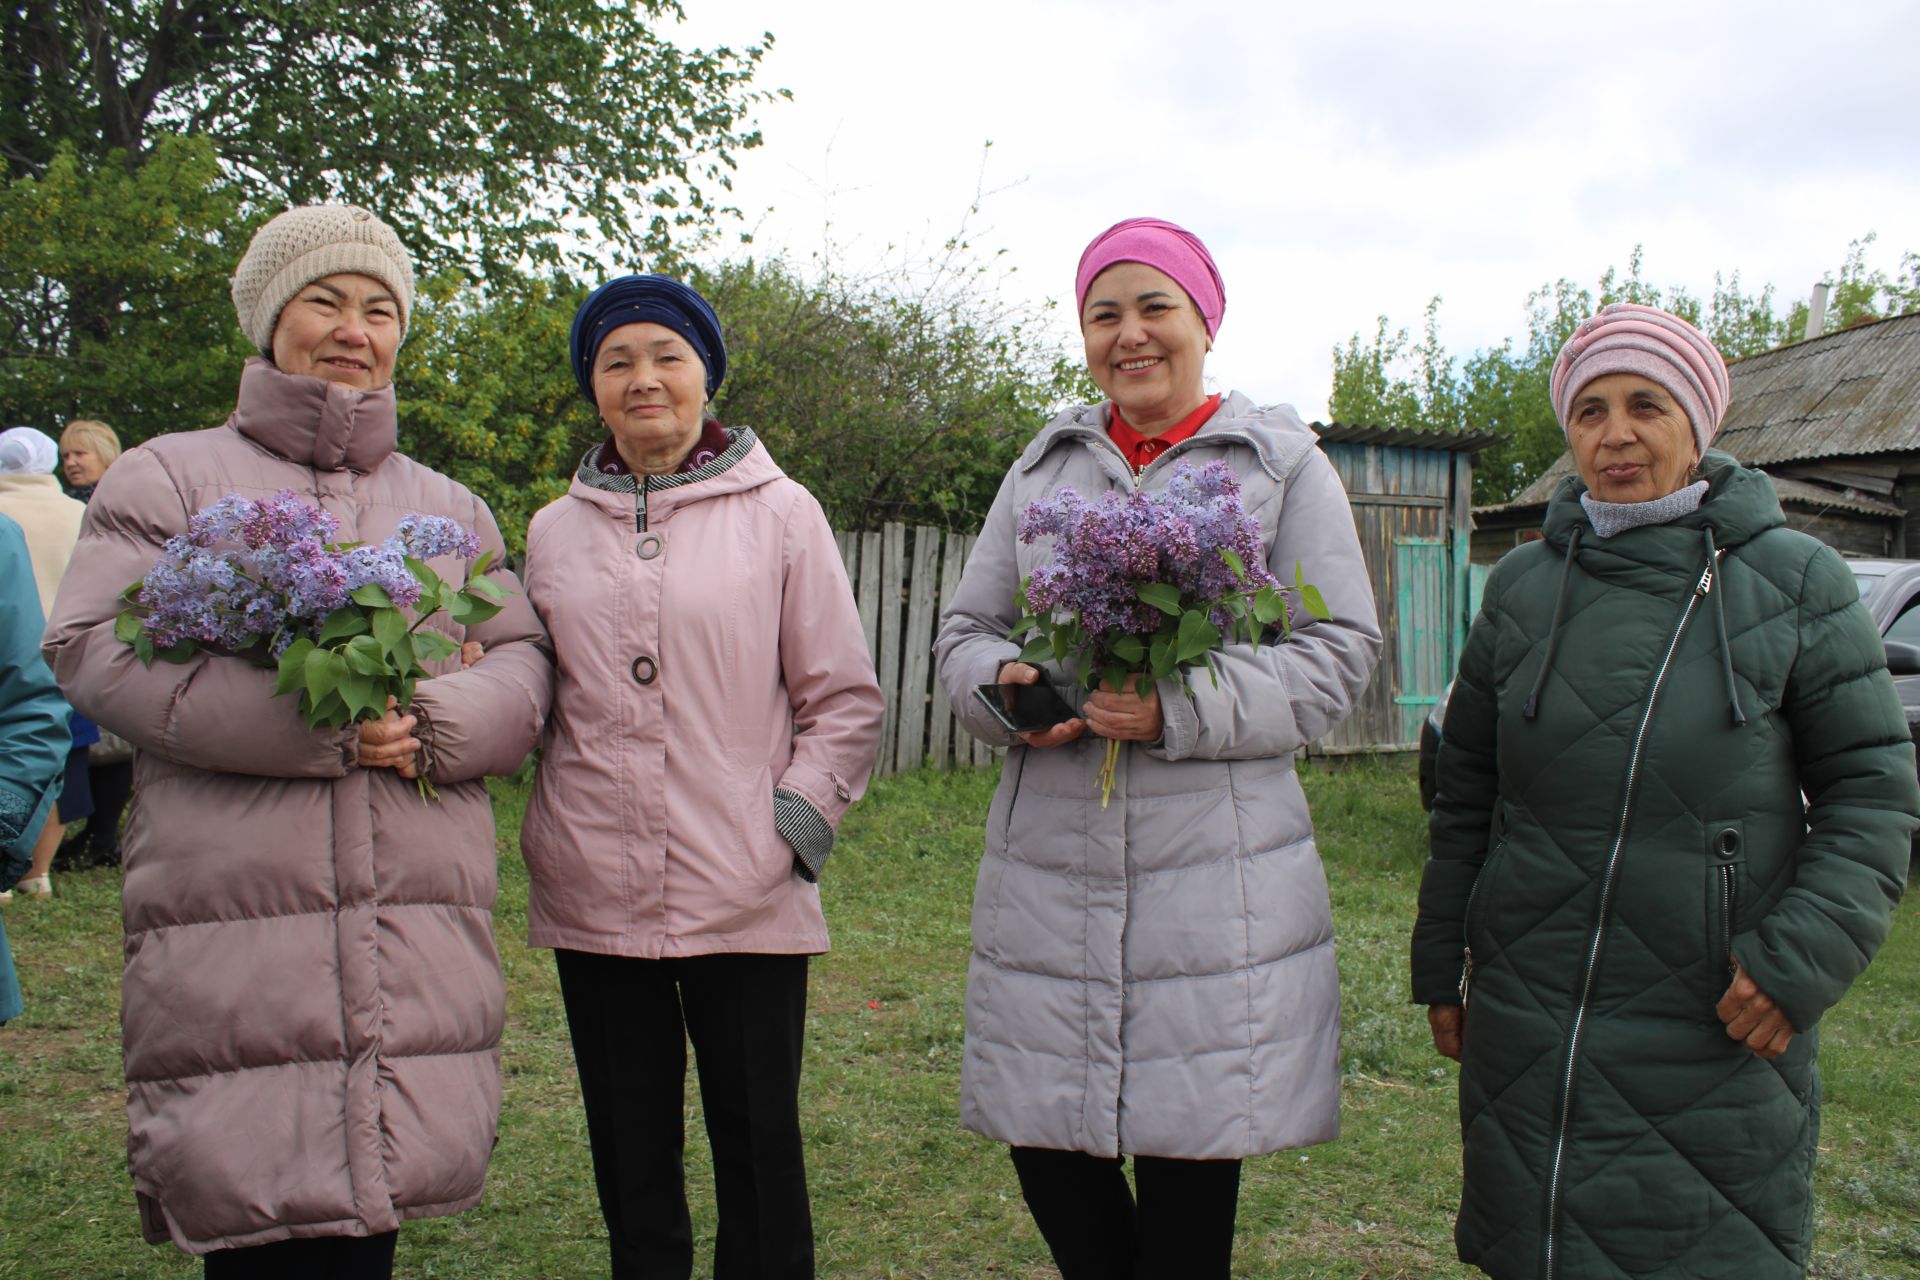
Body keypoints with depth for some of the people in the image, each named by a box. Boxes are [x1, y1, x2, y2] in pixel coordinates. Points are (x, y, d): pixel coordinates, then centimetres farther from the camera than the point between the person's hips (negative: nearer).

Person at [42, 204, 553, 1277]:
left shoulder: (450, 507, 20)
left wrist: (431, 722, -12)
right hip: (233, 923, -3)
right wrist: (315, 722, -15)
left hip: (419, 932, 3)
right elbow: (95, 648, -3)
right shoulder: (171, 476, 10)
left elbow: (524, 666, 12)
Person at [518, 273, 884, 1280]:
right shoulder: (554, 530, 10)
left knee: (760, 1155, 6)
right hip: (593, 899, 3)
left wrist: (796, 824, -7)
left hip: (745, 897, -3)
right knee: (631, 1159, 14)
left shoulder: (779, 513, 1)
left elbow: (845, 698, 1)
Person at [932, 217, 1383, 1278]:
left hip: (1216, 874, -3)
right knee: (1045, 1144, 6)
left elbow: (1337, 651, -2)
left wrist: (1182, 708, -16)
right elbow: (966, 627, 15)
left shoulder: (1283, 463, 4)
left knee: (1189, 1150, 2)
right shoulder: (1043, 467, 15)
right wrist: (1002, 685, -9)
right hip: (1047, 863, 3)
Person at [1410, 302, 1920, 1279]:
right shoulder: (1523, 586, 7)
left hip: (1716, 1036, -2)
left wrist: (1801, 957, -13)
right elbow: (1466, 786, 12)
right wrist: (1442, 965, 11)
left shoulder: (1794, 582, -1)